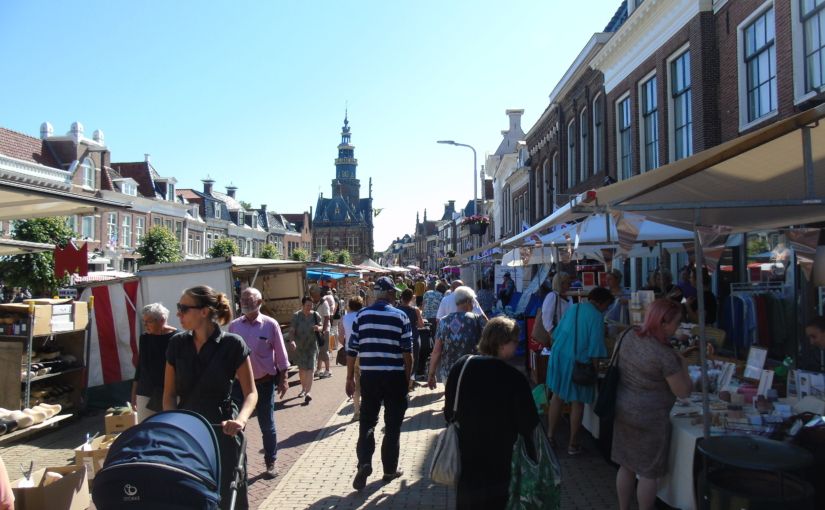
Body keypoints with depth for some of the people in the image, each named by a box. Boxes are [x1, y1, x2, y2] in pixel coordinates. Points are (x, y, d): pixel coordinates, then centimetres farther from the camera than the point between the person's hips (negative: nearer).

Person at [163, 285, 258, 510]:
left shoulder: (232, 344, -10)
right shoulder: (177, 343, 2)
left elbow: (251, 392, -5)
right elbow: (169, 393, 7)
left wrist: (240, 419, -23)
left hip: (222, 432, -3)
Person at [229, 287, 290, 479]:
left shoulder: (270, 325, -8)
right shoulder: (234, 325, 1)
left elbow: (281, 355, -4)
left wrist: (283, 380, -5)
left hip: (264, 382, -2)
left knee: (267, 425, 11)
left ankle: (270, 463, 26)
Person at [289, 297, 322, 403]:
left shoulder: (315, 315, -3)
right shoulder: (296, 316, -8)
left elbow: (321, 327, 5)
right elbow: (292, 330, -14)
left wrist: (318, 328, -20)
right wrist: (292, 341, -32)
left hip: (312, 345, -1)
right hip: (299, 346, 1)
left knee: (310, 368, -12)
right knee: (301, 368, 16)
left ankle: (308, 392, -17)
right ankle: (304, 389, 34)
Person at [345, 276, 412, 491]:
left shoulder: (361, 316, 0)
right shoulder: (400, 316, -5)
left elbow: (352, 350, 2)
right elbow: (407, 352, -5)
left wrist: (350, 378, 11)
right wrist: (408, 378, 7)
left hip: (369, 376, 2)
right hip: (395, 377, -1)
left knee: (367, 421, 13)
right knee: (393, 424, 11)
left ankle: (364, 463, -3)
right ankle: (390, 469, 19)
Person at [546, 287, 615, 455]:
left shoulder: (572, 309, 6)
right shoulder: (596, 317, -12)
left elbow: (556, 334, 13)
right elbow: (595, 348, -14)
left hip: (559, 357, 6)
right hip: (578, 362, -6)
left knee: (557, 396, 17)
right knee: (577, 403, 7)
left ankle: (549, 435, 23)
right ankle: (573, 444, 16)